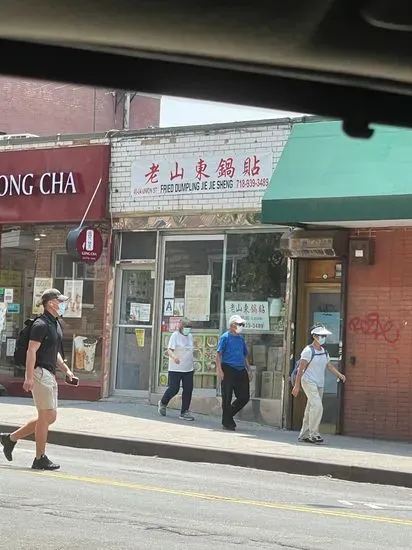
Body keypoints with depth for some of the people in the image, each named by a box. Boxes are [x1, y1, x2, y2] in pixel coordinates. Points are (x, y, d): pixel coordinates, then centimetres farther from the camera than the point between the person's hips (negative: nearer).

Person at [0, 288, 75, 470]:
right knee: (46, 416, -6)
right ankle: (40, 459, 2)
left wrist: (66, 369, 17)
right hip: (40, 373, -10)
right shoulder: (41, 324, -14)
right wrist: (29, 377, -25)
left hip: (50, 375, 10)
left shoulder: (56, 324, 16)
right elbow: (31, 351, -19)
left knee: (50, 417, 11)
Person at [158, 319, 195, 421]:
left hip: (188, 369, 6)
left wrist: (192, 364, 23)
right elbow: (169, 350, -17)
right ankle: (162, 403, 24)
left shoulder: (190, 336, 12)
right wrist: (174, 357, -37)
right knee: (174, 389, -3)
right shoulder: (175, 336, -9)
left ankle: (184, 412, 6)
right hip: (176, 369, -6)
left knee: (188, 390, 0)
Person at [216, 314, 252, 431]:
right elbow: (218, 354, -8)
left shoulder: (241, 339, 17)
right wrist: (219, 370, -17)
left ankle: (229, 414, 22)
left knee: (244, 397, 4)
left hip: (241, 370, 7)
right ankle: (227, 422, 8)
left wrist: (249, 370, 16)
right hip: (228, 370, -7)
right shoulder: (225, 337, -3)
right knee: (227, 397, 0)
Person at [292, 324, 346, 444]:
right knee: (317, 406, -20)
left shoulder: (324, 351, 13)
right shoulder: (308, 351, -10)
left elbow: (330, 366, 10)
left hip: (319, 384, 8)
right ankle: (313, 434, -15)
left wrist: (340, 375, -8)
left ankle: (304, 435, 16)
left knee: (310, 410, 10)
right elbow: (301, 368, -11)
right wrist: (297, 385, -14)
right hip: (309, 382, -8)